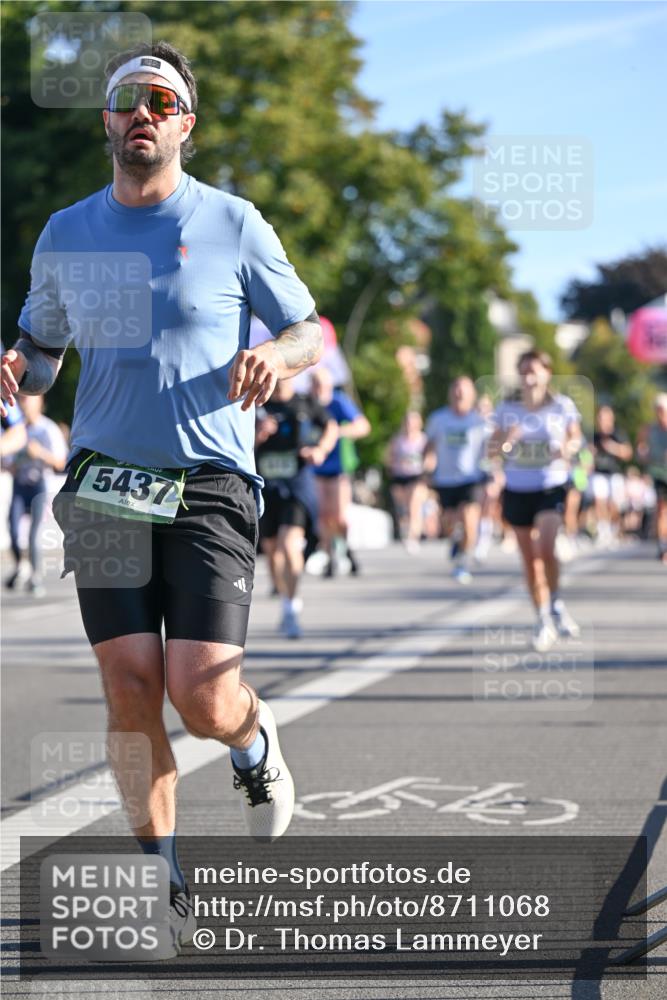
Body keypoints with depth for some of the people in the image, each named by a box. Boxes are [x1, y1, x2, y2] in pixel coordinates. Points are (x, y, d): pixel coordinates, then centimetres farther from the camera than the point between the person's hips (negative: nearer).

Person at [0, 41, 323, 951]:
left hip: (210, 489, -2)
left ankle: (255, 743, 25)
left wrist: (275, 355, -15)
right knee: (130, 693, -6)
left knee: (203, 701, -12)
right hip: (104, 486, 3)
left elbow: (312, 332, 8)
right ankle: (165, 883, 10)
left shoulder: (232, 224, 2)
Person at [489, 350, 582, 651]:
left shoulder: (563, 406, -4)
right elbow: (491, 450, 4)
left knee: (545, 548, -22)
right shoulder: (507, 409, 0)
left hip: (551, 487, -3)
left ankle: (555, 604, 3)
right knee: (529, 558, 8)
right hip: (517, 490, 3)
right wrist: (506, 441, -18)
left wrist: (568, 449, -13)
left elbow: (576, 438, 10)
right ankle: (543, 618, 22)